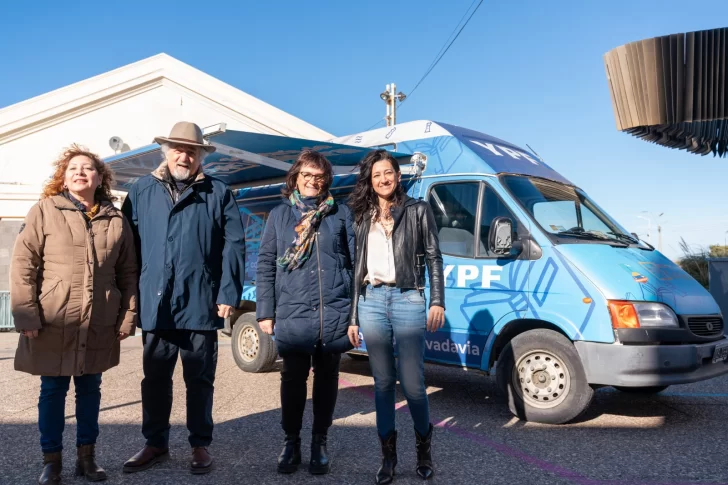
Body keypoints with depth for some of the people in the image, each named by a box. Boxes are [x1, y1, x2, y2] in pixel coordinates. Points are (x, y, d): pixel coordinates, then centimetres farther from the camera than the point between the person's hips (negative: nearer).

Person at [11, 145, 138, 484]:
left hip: (100, 325, 2)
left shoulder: (116, 221, 6)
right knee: (52, 391, 8)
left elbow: (128, 273, 8)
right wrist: (26, 316, -11)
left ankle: (86, 457, 26)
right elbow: (22, 266, -5)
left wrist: (128, 315, 2)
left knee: (90, 389, 12)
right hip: (53, 323, -2)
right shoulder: (44, 212, -1)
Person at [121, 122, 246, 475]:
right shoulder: (141, 191, 9)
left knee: (199, 379, 10)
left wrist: (229, 294, -10)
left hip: (201, 304, -2)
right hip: (155, 303, 2)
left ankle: (200, 444, 24)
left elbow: (234, 246, -3)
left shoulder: (218, 193, 3)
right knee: (155, 379, 14)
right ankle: (156, 443, 30)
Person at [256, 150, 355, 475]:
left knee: (327, 379, 10)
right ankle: (291, 442, 26)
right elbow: (265, 265, 7)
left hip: (334, 314, 0)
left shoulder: (341, 214, 7)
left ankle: (319, 443, 26)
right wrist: (265, 312, 1)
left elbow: (356, 262, 6)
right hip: (292, 314, 0)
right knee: (293, 379, 8)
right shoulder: (279, 215, 9)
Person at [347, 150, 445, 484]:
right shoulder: (363, 217, 14)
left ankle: (424, 444, 23)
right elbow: (357, 267, 14)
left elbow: (433, 258, 4)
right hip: (371, 301, 3)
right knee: (383, 382, 7)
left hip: (407, 300, -3)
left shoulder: (418, 210, 7)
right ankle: (388, 454, 19)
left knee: (412, 383, -4)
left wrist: (437, 302, -6)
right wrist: (352, 316, 11)